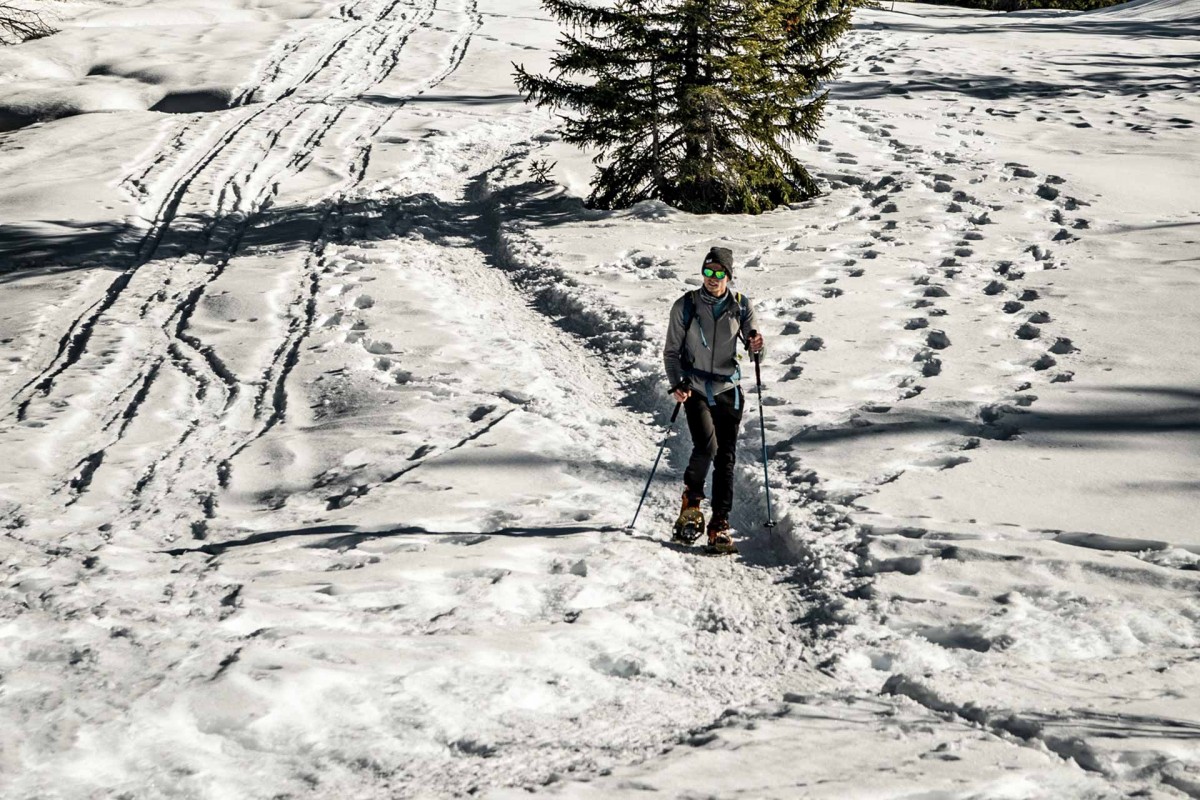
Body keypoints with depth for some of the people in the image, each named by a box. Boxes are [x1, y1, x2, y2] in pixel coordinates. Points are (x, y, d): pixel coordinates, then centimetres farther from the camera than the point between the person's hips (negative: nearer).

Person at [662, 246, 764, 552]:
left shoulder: (741, 305, 1)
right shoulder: (685, 306, -3)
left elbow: (752, 340, 8)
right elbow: (671, 352, 2)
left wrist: (756, 346, -17)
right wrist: (677, 383, -13)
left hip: (727, 389, 2)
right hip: (695, 389, -2)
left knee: (726, 458, -1)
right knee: (706, 445, -22)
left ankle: (720, 524, 7)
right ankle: (691, 503, 3)